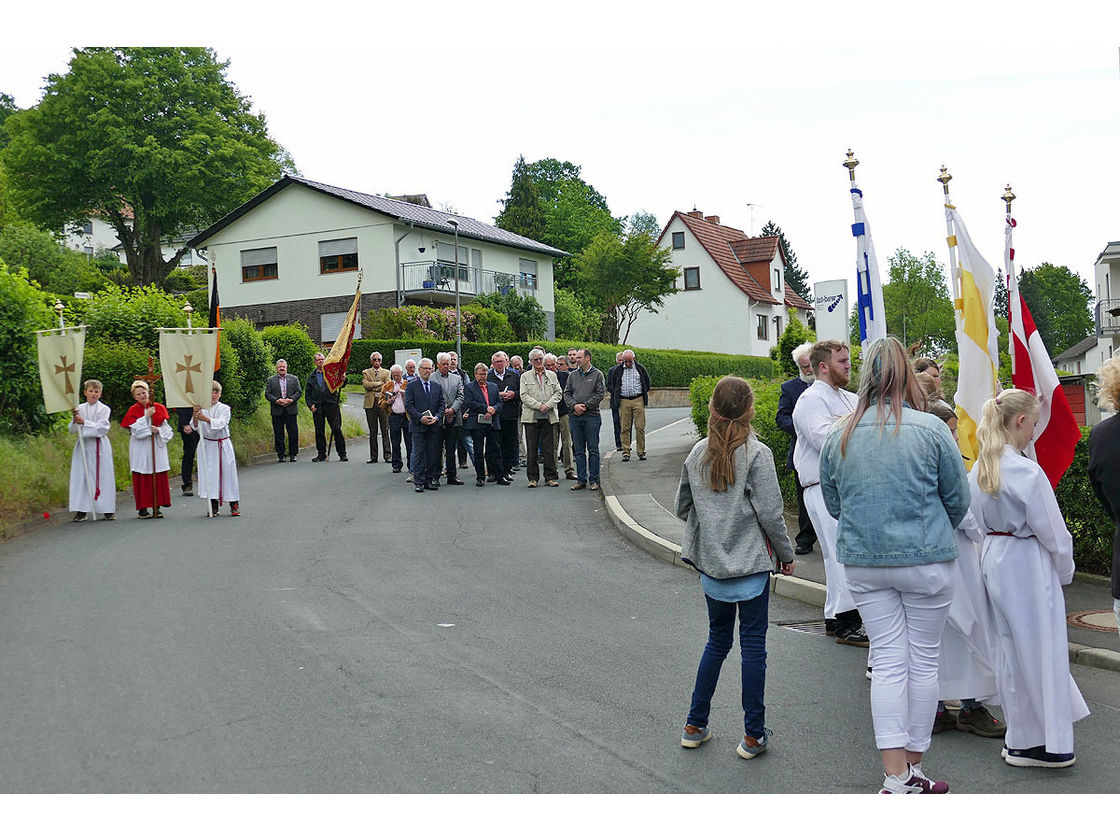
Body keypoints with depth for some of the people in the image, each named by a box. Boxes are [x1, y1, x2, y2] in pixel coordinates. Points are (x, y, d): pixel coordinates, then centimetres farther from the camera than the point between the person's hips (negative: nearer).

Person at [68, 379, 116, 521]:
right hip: (83, 446, 3)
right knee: (81, 476, 0)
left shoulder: (104, 409, 0)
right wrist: (75, 419, -16)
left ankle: (108, 510, 8)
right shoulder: (80, 408, 8)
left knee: (103, 476, 0)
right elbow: (73, 430, 3)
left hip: (100, 447, -2)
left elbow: (102, 428, -12)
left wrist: (84, 422, -19)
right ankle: (81, 510, 4)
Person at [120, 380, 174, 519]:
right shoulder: (133, 411, 2)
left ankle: (156, 508, 6)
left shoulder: (159, 408, 7)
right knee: (142, 478, -1)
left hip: (157, 447, 2)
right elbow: (135, 430, -12)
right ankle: (142, 509, 5)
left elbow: (167, 429, 6)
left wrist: (158, 430, -14)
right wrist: (147, 416, -17)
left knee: (159, 477, 0)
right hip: (140, 449, -2)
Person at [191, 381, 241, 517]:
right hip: (207, 445, 2)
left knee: (227, 473, -1)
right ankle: (214, 506, 12)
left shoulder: (224, 408, -3)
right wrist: (195, 414, -25)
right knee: (209, 474, 1)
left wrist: (206, 419, -37)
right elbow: (195, 427, -8)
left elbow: (220, 423, -21)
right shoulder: (202, 409, 2)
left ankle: (234, 505, 8)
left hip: (223, 445, -2)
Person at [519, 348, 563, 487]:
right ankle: (533, 478, 6)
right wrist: (539, 406, -13)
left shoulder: (552, 375, 14)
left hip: (549, 417, 1)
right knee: (532, 449, 0)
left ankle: (550, 477, 8)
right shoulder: (525, 376, 8)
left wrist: (548, 405, -10)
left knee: (549, 448, 2)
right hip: (531, 417, -1)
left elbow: (558, 393, 7)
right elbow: (524, 396, -2)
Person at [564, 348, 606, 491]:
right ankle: (581, 479, 12)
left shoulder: (597, 374, 1)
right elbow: (566, 393, 11)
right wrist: (574, 405, -7)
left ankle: (594, 480, 5)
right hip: (575, 416, 4)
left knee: (593, 449, -1)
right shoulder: (573, 375, 14)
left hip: (592, 416, -4)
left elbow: (600, 394, -6)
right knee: (578, 450, 6)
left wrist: (586, 405, -12)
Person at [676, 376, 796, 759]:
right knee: (753, 644, 5)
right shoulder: (756, 454, -13)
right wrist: (786, 554, 0)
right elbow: (770, 513, -13)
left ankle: (695, 726, 23)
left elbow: (682, 507, 10)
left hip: (710, 563, 5)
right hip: (750, 562, -5)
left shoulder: (697, 454, 2)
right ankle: (753, 735, 13)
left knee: (717, 641, 18)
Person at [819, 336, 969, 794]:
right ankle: (914, 768, 21)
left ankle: (896, 776, 5)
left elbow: (833, 504, 11)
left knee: (887, 660, 8)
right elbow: (959, 500, 0)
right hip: (926, 560, -2)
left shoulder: (839, 435, -1)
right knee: (923, 658, 10)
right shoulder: (931, 429, -10)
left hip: (863, 562, 3)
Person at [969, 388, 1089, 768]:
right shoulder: (1027, 472, -20)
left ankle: (1020, 736, 27)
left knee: (1009, 650, 16)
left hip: (993, 561, 8)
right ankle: (1045, 743, 12)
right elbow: (1052, 532, -14)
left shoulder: (978, 470, 3)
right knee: (1039, 650, 3)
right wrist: (1065, 572, 1)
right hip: (1028, 567, -7)